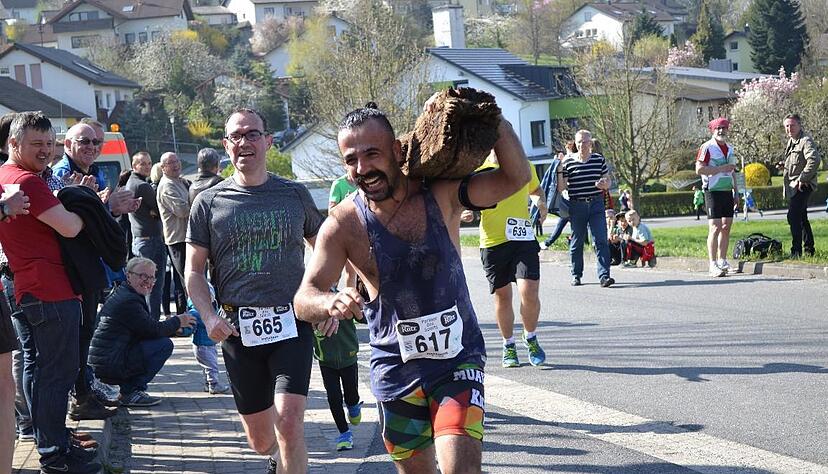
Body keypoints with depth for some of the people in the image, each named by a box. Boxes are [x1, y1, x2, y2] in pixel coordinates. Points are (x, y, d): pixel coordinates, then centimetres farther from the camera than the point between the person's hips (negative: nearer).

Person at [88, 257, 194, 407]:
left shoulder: (119, 294, 18)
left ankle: (130, 389, 15)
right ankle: (131, 392, -8)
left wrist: (172, 326, 8)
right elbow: (155, 330, -15)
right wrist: (177, 321, 3)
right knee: (165, 344, -10)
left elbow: (148, 328, 20)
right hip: (109, 365, -11)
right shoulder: (129, 301, -15)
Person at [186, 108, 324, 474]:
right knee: (259, 439, 11)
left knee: (288, 423, -20)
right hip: (238, 330, 1)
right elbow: (194, 270, 6)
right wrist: (209, 317, -10)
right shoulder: (209, 203, 5)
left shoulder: (295, 195, 6)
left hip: (291, 324, -1)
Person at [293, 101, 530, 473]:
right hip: (396, 369, 1)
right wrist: (331, 303, -36)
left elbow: (516, 178, -17)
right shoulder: (343, 225, -10)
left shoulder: (441, 195, -8)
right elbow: (304, 299, -13)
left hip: (458, 359, -1)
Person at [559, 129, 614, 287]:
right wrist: (559, 170, -12)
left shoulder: (599, 160, 6)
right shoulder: (568, 162, 0)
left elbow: (607, 181, 14)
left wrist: (604, 184, -8)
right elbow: (562, 187, -1)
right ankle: (576, 275, 20)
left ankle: (604, 275, -12)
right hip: (577, 206, -1)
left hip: (596, 204, 1)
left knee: (601, 240, -9)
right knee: (577, 242, 7)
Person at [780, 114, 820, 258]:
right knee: (802, 218, 16)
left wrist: (802, 179, -24)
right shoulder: (791, 141, 17)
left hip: (802, 185, -10)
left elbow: (814, 161, -28)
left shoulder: (805, 141, -14)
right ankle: (809, 250, 24)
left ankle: (796, 251, -17)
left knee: (793, 216, -17)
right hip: (793, 186, 10)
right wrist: (785, 165, 10)